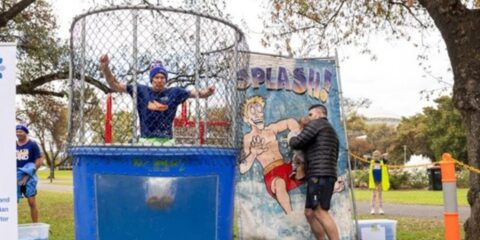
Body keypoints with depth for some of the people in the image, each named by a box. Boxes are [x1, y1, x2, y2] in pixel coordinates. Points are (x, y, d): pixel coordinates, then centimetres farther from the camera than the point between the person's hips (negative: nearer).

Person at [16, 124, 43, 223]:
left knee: (32, 202, -4)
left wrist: (28, 175, -12)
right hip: (16, 177, 4)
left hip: (29, 177, -4)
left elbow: (39, 161, -6)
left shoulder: (33, 144, -3)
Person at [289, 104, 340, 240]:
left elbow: (297, 143, -6)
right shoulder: (331, 131, 29)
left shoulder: (317, 123, 1)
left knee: (320, 213, -16)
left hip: (319, 175, -10)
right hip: (325, 176, 10)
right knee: (310, 213, 8)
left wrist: (291, 139, 17)